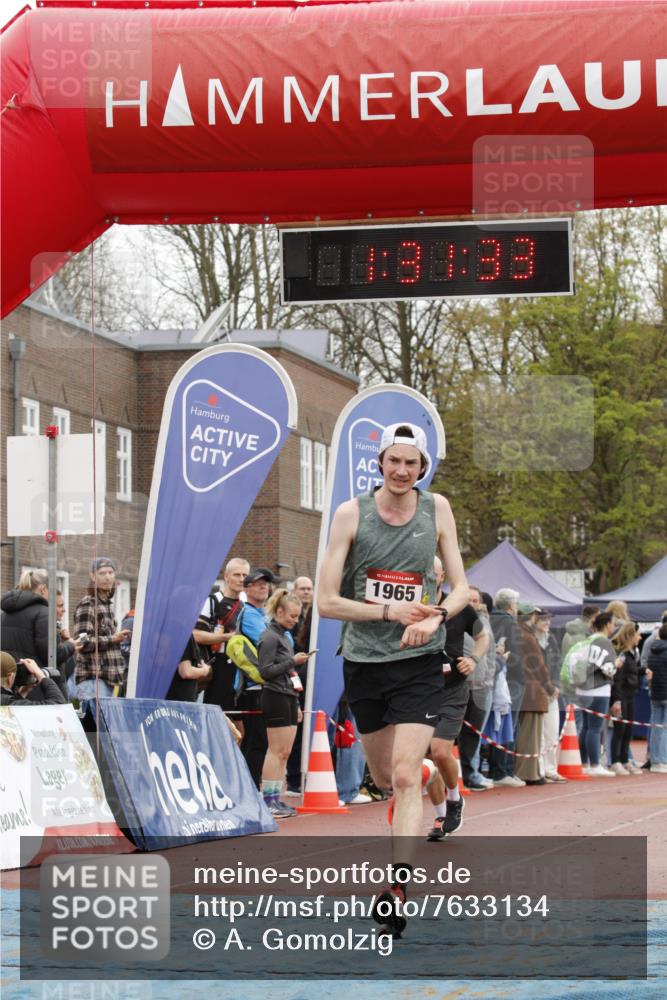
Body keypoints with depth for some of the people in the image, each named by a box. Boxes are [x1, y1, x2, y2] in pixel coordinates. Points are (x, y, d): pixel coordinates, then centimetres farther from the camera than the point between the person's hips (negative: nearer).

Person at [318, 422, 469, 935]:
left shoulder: (436, 509, 1)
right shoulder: (352, 513, -4)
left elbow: (461, 588, 6)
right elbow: (326, 602, -5)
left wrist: (435, 616, -15)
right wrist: (388, 611, -16)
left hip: (419, 663, -1)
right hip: (364, 661, 1)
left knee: (405, 776, -15)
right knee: (383, 778, 14)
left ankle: (397, 890, -20)